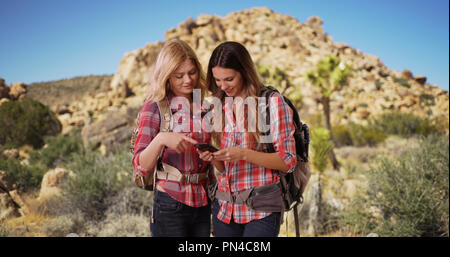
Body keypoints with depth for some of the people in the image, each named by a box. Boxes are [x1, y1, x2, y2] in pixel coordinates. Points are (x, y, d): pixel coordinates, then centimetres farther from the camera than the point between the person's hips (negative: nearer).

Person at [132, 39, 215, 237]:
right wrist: (161, 139, -30)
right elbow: (140, 167, -14)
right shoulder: (154, 108, -6)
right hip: (170, 206, -5)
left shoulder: (203, 110, 9)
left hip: (202, 207, 5)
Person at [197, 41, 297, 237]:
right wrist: (212, 158, -8)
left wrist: (244, 154, -21)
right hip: (224, 209, 5)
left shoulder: (272, 102, -8)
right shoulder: (220, 107, 9)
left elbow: (288, 161, -10)